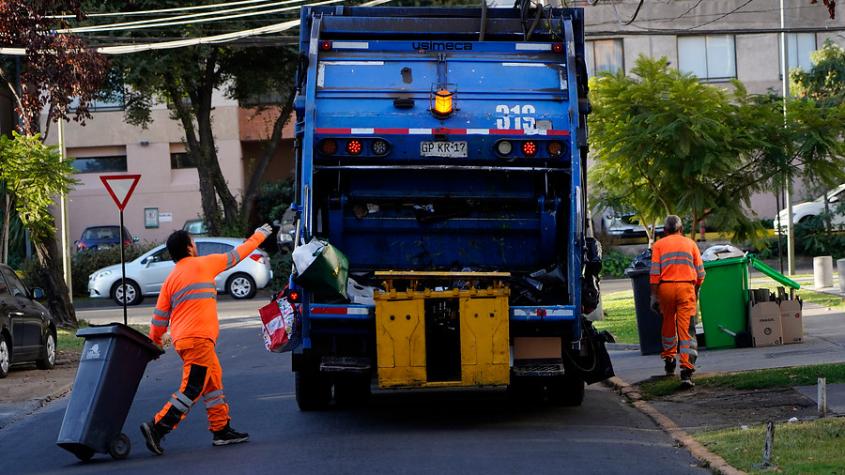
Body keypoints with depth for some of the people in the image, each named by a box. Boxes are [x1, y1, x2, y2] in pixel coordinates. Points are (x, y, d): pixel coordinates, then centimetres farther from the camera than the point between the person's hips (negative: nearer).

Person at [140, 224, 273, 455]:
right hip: (199, 338, -8)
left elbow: (160, 316, 12)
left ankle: (221, 430, 18)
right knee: (191, 390, -10)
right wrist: (258, 237, 27)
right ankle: (157, 428, -19)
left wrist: (155, 341, 25)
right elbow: (236, 255, 12)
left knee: (213, 383, 16)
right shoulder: (203, 264, 0)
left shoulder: (170, 279, 14)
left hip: (182, 339, 8)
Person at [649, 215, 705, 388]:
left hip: (666, 287, 1)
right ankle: (687, 370, -18)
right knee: (687, 329, -7)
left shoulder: (659, 245, 10)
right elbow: (700, 272, 11)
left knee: (668, 324, 22)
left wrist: (654, 296, 1)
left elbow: (654, 273, 0)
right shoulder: (690, 243, 13)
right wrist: (696, 290, 27)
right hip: (686, 287, -1)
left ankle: (669, 360, 32)